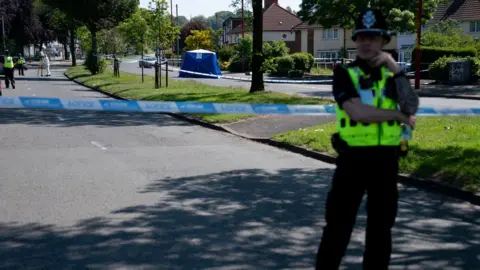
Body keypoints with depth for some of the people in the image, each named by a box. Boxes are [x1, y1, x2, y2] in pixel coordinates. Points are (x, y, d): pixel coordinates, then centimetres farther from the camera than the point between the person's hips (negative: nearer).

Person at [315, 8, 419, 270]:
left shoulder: (391, 75, 7)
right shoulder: (344, 73, -4)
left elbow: (412, 106, -10)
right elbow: (358, 112, -20)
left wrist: (393, 66, -11)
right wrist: (399, 115, -9)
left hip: (386, 160, 3)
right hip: (353, 159, -3)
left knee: (381, 227, 13)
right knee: (338, 226, 4)